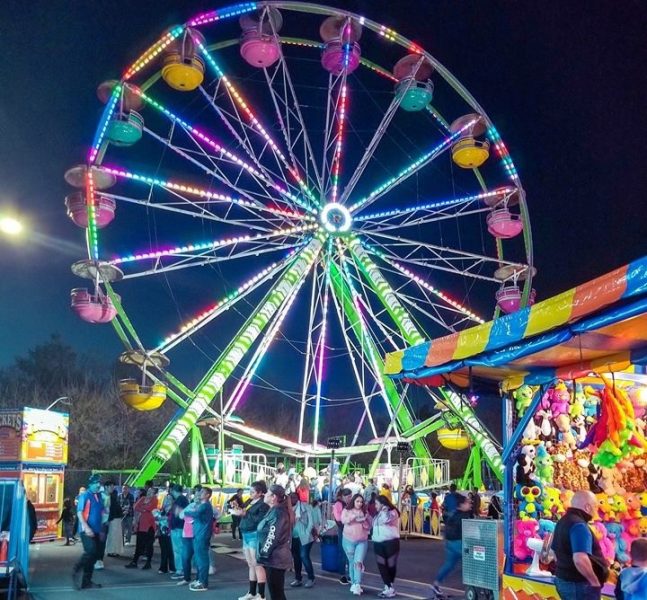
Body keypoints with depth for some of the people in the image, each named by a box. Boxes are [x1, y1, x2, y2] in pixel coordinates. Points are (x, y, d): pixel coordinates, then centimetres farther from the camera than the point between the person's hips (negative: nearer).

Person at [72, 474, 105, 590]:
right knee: (91, 552, -18)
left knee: (94, 555, 8)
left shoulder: (99, 496, 13)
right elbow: (79, 513, -13)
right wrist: (86, 527, -22)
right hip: (87, 530, -7)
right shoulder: (85, 496, -7)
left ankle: (86, 581, 15)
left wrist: (101, 530, 16)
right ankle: (77, 571, 1)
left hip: (96, 531, 7)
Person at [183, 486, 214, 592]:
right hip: (198, 535, 10)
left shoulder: (205, 505, -14)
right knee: (199, 558, 15)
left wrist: (184, 512, -14)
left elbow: (196, 514, -27)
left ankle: (203, 584, -4)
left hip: (202, 536, -10)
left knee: (202, 559, -7)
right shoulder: (202, 505, 19)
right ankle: (200, 580, 24)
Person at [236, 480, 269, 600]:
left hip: (255, 536, -9)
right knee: (251, 565, 16)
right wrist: (239, 512, -2)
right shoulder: (249, 502, 16)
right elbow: (245, 517, 18)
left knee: (257, 565, -6)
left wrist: (245, 514, -21)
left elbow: (261, 519, -23)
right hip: (246, 535, 9)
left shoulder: (263, 504, -11)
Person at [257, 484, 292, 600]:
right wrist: (264, 554, 21)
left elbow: (273, 537, -22)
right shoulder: (274, 511, 14)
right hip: (275, 558, 10)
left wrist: (263, 554, -17)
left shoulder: (278, 512, -17)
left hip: (274, 559, -10)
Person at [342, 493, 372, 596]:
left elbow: (369, 526, 6)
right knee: (352, 562, 9)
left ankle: (357, 585, -17)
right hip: (349, 541, 0)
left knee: (359, 562, -14)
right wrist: (354, 516, -29)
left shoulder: (365, 512, 7)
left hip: (362, 541, 0)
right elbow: (344, 520, -17)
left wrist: (364, 520, -13)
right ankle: (353, 584, 22)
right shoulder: (346, 511, 1)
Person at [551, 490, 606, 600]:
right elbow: (580, 559, -33)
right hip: (580, 584, -9)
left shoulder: (563, 521, 10)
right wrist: (595, 581, -20)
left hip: (564, 580, 9)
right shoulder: (578, 525, -21)